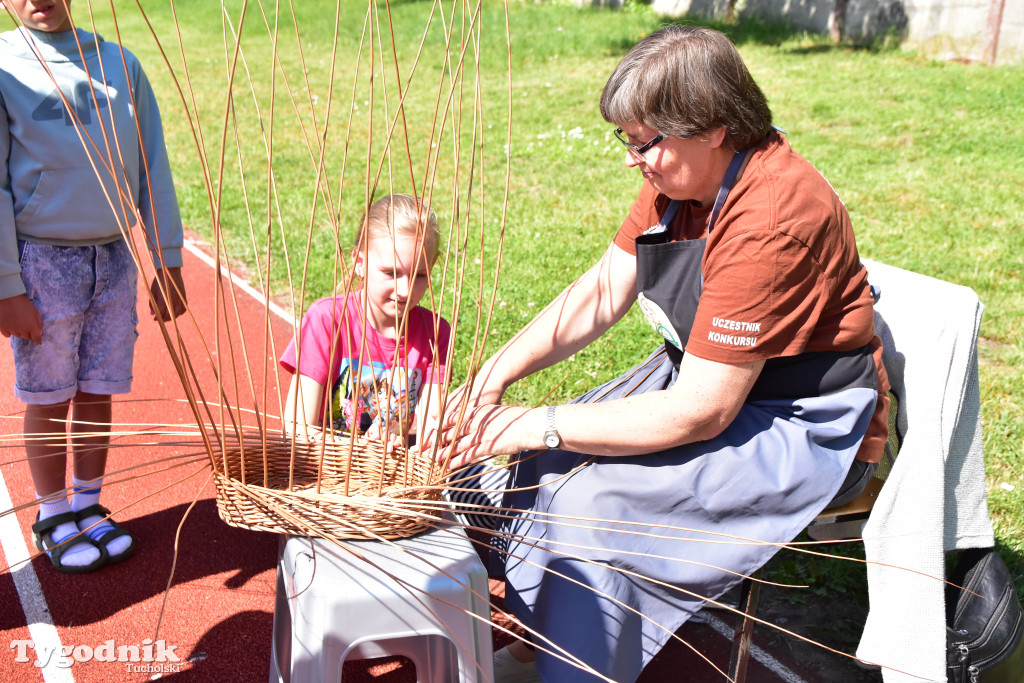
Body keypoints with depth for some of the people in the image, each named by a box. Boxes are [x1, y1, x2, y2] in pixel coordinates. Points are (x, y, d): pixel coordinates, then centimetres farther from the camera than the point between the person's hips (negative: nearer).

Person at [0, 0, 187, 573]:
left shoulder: (120, 64, 6)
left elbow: (152, 169, 7)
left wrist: (167, 265, 5)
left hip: (115, 257, 3)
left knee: (97, 391, 11)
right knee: (48, 398, 7)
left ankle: (89, 507, 28)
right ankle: (53, 516, 25)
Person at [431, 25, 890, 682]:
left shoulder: (772, 221, -30)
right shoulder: (682, 174, -3)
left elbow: (702, 412, -29)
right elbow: (603, 289, 0)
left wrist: (540, 424, -25)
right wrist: (496, 373, -13)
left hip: (806, 429, -8)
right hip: (708, 375, 9)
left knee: (593, 497, -22)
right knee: (548, 461, -3)